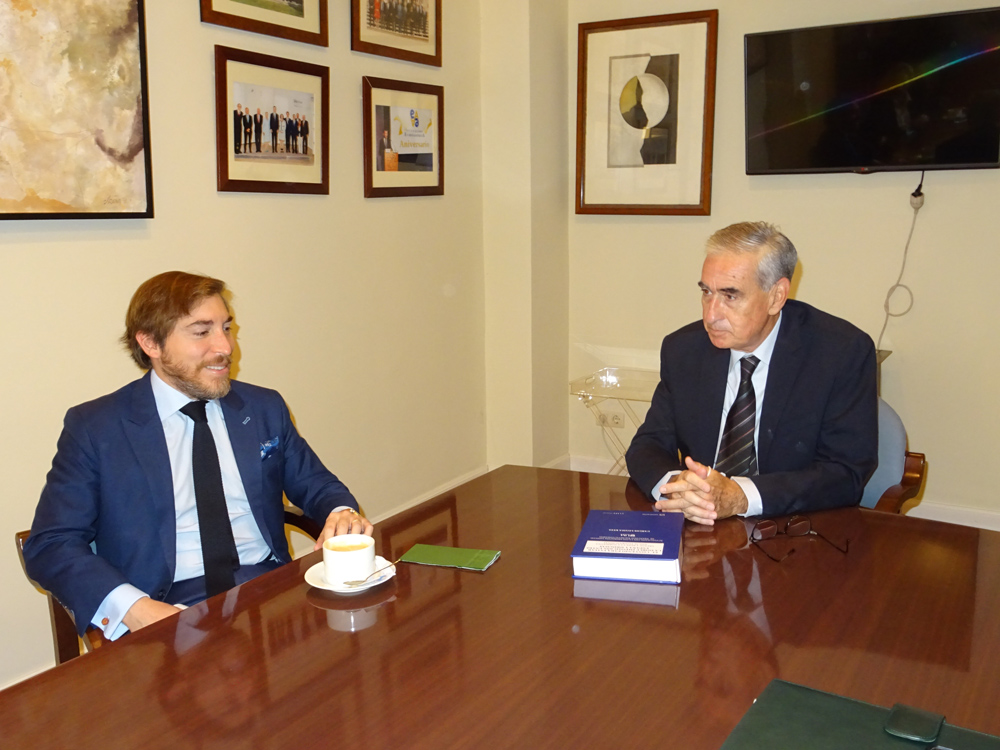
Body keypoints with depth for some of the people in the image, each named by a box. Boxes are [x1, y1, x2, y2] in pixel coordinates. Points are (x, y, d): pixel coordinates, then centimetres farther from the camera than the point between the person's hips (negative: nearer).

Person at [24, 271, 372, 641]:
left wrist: (341, 512, -2)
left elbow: (313, 483, 24)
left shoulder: (265, 408, 15)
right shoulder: (93, 427, 5)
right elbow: (50, 545, 0)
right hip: (172, 612, -3)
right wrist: (131, 607, -18)